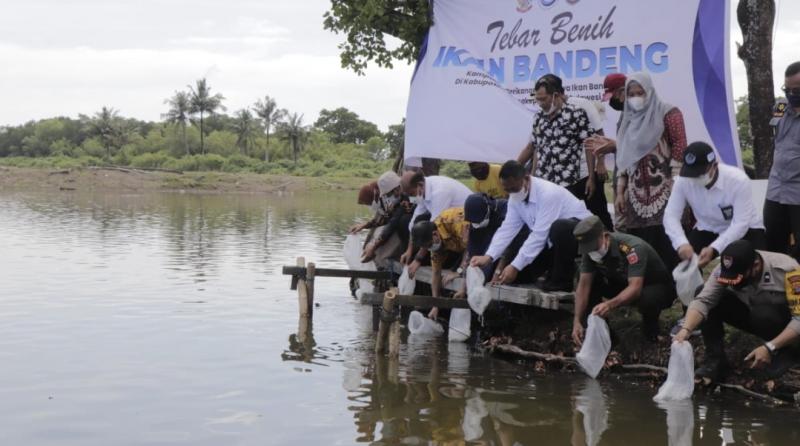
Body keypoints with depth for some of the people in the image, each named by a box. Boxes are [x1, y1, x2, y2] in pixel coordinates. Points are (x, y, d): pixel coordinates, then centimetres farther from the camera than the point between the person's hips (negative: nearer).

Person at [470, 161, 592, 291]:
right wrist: (488, 257, -24)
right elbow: (508, 229, -9)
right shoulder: (515, 197, -7)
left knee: (559, 228, -42)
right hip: (553, 241, 7)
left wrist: (515, 266, -34)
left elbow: (539, 235, -34)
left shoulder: (548, 194, -31)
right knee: (520, 274, -7)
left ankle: (563, 280, -21)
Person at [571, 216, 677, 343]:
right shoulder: (589, 251, -16)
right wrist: (577, 321, -31)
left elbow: (635, 288, -43)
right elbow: (583, 285, -19)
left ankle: (650, 326, -6)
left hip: (657, 286, -5)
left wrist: (610, 305, -60)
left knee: (647, 298, -40)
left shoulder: (632, 248, -34)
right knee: (591, 282, -19)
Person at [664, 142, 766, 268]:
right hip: (708, 230, 3)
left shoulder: (738, 179, -30)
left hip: (745, 230, -3)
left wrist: (714, 249, -45)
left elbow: (740, 224, -31)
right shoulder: (683, 181, -20)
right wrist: (681, 243, -40)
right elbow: (671, 216, -19)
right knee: (680, 258, -18)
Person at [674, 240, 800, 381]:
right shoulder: (725, 270, -21)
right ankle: (715, 360, -10)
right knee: (706, 297, -16)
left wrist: (770, 348, -39)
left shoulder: (786, 270, -31)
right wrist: (686, 330, -45)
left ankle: (786, 352, -9)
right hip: (756, 318, 4)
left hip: (788, 325, -4)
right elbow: (702, 300, -27)